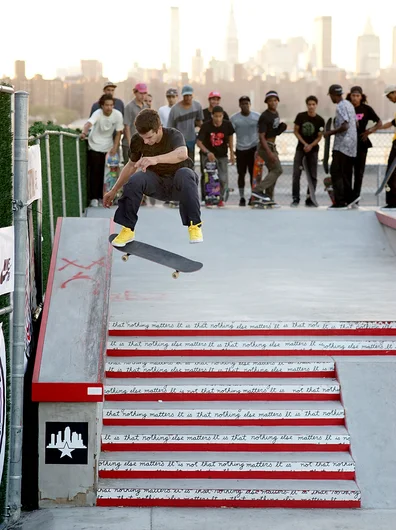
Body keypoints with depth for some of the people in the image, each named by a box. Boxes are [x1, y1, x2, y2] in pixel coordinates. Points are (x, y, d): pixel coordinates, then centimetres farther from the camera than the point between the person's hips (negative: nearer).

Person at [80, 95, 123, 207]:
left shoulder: (117, 115, -11)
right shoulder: (98, 114, -19)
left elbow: (118, 132, -2)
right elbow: (89, 123, -38)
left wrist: (115, 147, -10)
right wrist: (84, 132, -59)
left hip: (109, 148, 3)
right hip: (95, 147, -3)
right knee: (95, 172, -4)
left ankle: (103, 196, 17)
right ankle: (94, 198, 3)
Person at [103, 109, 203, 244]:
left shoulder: (173, 135, -23)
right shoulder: (137, 140, -11)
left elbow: (182, 154, -47)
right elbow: (131, 166, 8)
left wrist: (156, 159, -63)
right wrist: (114, 191, 11)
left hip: (177, 186, -3)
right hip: (156, 183, 3)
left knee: (185, 174, -38)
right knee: (134, 180, -28)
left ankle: (194, 225, -29)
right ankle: (127, 229, -14)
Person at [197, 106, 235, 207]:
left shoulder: (227, 125, -14)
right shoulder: (206, 126, -21)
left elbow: (230, 137, 5)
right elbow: (199, 142, -18)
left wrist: (232, 154, 4)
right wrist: (207, 152, -33)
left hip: (222, 156, 1)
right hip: (209, 155, -1)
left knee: (223, 179, -5)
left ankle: (220, 198, 15)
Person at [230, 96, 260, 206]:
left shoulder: (257, 116, 1)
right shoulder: (234, 118, -2)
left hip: (254, 147, 0)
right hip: (240, 149, 0)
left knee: (254, 173, 0)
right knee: (241, 174, 4)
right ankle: (242, 198, 11)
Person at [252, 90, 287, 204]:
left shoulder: (276, 114, 10)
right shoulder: (264, 117, -18)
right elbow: (261, 136, -22)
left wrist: (281, 128, -1)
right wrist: (269, 153, -28)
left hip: (272, 145, 9)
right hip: (265, 146, -9)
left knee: (273, 171, 10)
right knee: (277, 170, -14)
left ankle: (268, 198, 16)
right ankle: (258, 190, -16)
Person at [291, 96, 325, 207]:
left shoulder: (320, 120, -6)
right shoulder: (300, 116, -4)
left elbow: (319, 137, -3)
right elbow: (296, 131, 0)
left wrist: (310, 146, -19)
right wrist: (304, 143, -10)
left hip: (313, 149, 0)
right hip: (300, 147, 0)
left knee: (313, 176, 1)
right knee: (296, 174, -7)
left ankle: (309, 199, 7)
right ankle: (295, 199, -3)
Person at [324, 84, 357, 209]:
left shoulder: (340, 107, -14)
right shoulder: (349, 104, 15)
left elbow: (345, 126, -22)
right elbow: (355, 124, 18)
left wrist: (330, 132, -11)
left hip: (342, 145, -9)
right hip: (351, 145, 9)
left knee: (336, 172, -8)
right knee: (346, 173, 13)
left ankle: (340, 201, -13)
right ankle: (348, 200, 14)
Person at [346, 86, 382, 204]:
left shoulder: (366, 109, 0)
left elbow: (379, 123, 5)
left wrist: (369, 131, -8)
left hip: (361, 143, -1)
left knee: (359, 172, 2)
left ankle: (355, 199, 6)